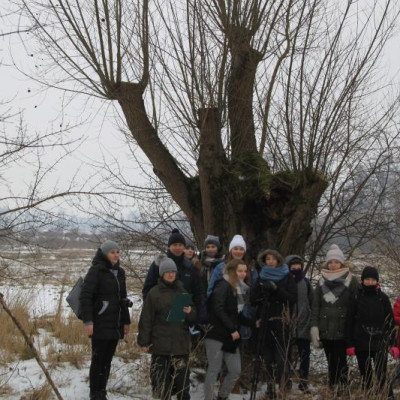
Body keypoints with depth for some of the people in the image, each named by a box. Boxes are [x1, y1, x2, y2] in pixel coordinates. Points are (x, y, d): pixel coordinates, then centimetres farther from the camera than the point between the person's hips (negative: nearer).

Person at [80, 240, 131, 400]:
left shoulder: (119, 272, 13)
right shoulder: (96, 271, -9)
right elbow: (85, 296, -15)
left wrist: (126, 321, 18)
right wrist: (88, 321, -20)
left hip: (115, 325, 6)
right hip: (100, 325, -6)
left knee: (107, 360, 10)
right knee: (98, 360, -1)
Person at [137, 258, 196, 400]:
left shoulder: (182, 291, 11)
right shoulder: (154, 293, 1)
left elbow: (193, 318, 14)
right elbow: (146, 319, -1)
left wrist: (190, 312, -8)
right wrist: (144, 341, -5)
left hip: (181, 343, 3)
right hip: (160, 343, -2)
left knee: (182, 379, 0)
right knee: (161, 378, 0)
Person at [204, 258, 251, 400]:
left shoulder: (241, 288, 16)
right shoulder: (223, 286, -9)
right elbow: (218, 310, -18)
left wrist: (253, 323, 5)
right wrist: (232, 329, -18)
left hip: (231, 336, 8)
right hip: (217, 334, -8)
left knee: (235, 370, 4)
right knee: (214, 370, -1)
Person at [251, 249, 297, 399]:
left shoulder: (287, 277, 5)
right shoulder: (262, 277, 13)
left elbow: (293, 298, -4)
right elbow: (253, 299, 9)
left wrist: (276, 289, -15)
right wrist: (263, 290, -9)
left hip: (282, 321, -3)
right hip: (266, 321, 3)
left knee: (282, 356, -9)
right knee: (268, 356, 3)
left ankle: (283, 386, -8)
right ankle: (270, 385, 9)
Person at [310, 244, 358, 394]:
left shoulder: (351, 280, 0)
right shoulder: (322, 281, 9)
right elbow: (315, 305, 7)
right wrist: (314, 327, -1)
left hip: (343, 329, -3)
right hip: (325, 329, 3)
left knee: (340, 360, -6)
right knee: (331, 361, 8)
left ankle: (341, 388, 0)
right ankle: (333, 389, 15)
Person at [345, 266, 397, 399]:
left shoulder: (383, 298, 4)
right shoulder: (356, 298, 2)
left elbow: (390, 322, 6)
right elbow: (349, 322, 2)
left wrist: (392, 344, -1)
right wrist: (349, 344, -3)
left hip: (380, 344, -1)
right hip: (361, 344, 1)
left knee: (382, 375, -7)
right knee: (365, 376, 7)